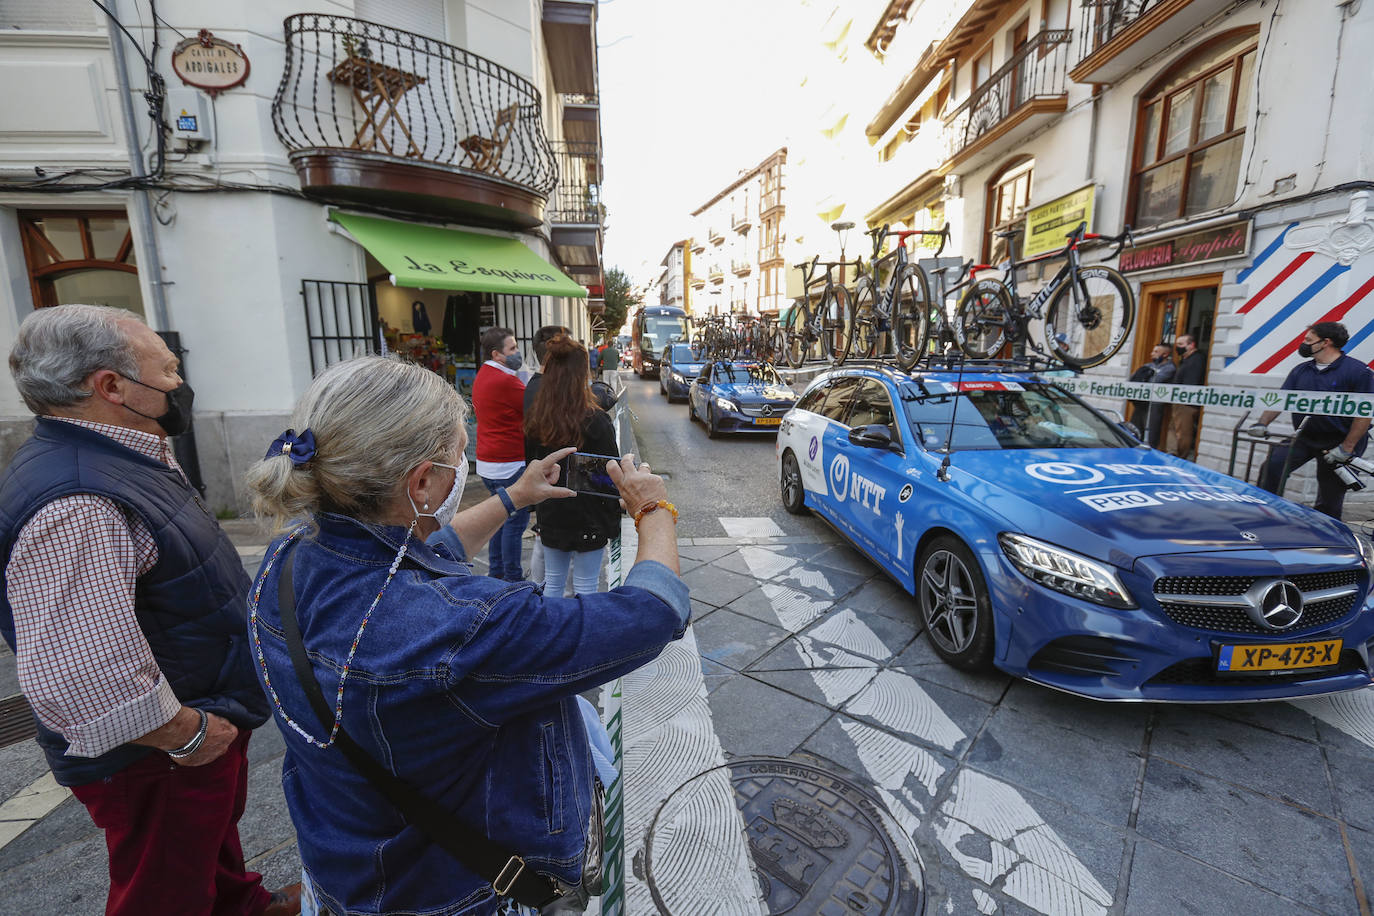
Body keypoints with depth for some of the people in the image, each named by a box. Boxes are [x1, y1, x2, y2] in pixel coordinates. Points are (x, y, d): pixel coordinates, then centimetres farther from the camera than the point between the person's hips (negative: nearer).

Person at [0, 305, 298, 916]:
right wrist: (188, 736, -22)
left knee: (216, 831, 32)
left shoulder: (133, 462, 3)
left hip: (210, 721, 10)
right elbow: (77, 676, -37)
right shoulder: (76, 505, -32)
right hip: (157, 760, -10)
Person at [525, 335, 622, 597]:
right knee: (585, 588, 9)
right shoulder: (595, 420, -19)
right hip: (587, 517, -5)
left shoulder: (534, 418, -3)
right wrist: (614, 520, -2)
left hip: (550, 515, 5)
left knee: (552, 582, 19)